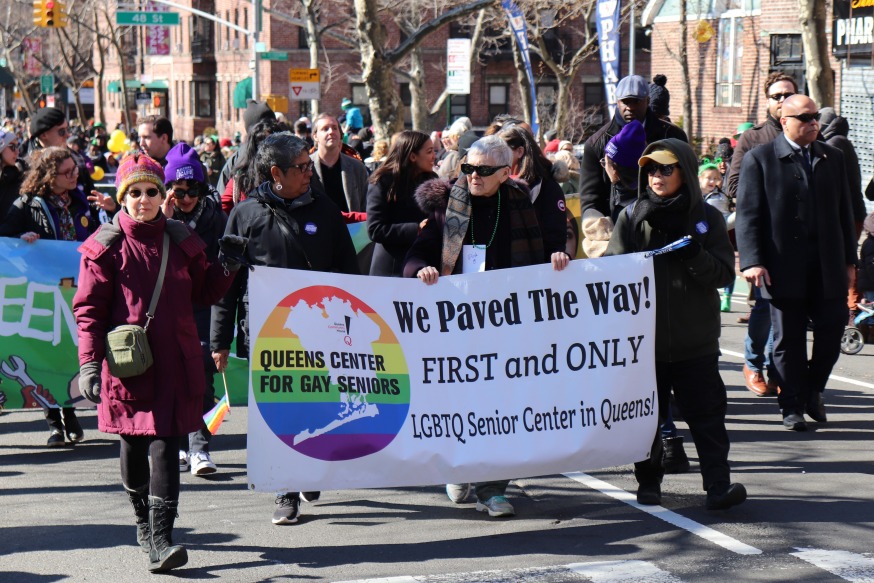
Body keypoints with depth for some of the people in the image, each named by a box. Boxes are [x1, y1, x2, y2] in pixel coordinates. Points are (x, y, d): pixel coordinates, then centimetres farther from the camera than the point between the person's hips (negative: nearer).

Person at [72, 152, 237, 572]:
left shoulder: (181, 240, 10)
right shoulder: (105, 246, -1)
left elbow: (203, 292, 19)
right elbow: (89, 308, -4)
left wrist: (227, 268, 0)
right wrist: (89, 363, -12)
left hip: (175, 363, 1)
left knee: (164, 446, -7)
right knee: (133, 446, 11)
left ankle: (159, 541, -11)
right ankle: (144, 519, 35)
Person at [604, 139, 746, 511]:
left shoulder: (706, 218, 4)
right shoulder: (632, 217, 6)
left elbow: (725, 273, -2)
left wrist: (693, 254, -18)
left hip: (695, 340, -1)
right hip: (644, 337, 1)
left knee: (706, 412, -3)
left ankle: (718, 484, -3)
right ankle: (648, 482, 21)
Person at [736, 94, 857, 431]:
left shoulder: (833, 158, 13)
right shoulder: (759, 159, 0)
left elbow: (844, 211, 16)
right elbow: (747, 214, -5)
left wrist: (849, 259, 12)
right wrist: (751, 261, -15)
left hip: (828, 265, 4)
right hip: (784, 267, -4)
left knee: (832, 329, 2)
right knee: (788, 337, 3)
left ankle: (812, 390, 25)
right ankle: (792, 406, 14)